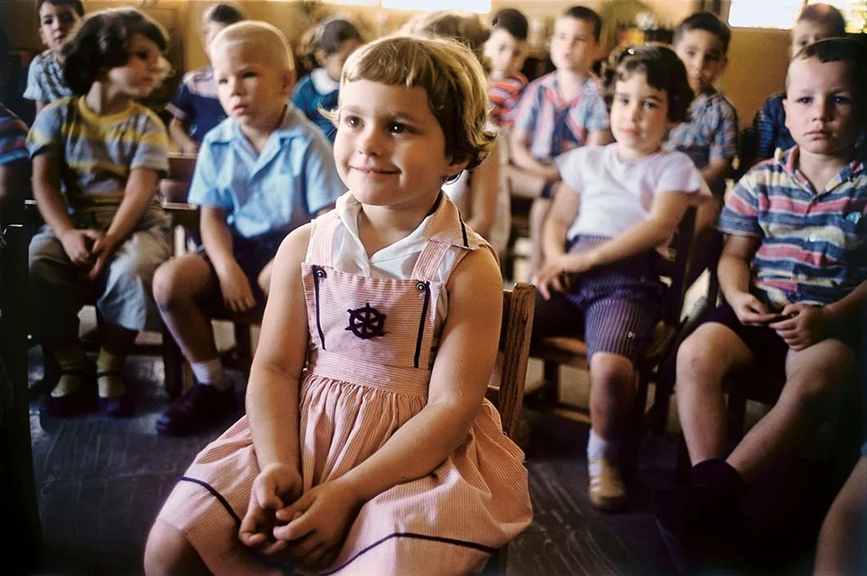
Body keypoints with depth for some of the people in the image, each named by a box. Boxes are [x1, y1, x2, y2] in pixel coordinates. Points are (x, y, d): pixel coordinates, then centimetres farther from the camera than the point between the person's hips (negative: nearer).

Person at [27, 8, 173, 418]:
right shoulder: (56, 115, 5)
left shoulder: (147, 125, 3)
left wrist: (111, 238, -28)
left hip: (135, 226, 0)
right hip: (72, 225, 1)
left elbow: (139, 189, -11)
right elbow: (44, 182, -4)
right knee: (28, 271, -30)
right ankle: (72, 367, -8)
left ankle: (110, 368, -10)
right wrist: (67, 234, -23)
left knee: (134, 271, -35)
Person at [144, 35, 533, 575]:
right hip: (302, 433, 3)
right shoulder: (305, 246, 1)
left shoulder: (467, 267, -10)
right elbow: (275, 368, 1)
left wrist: (347, 491, -18)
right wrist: (277, 466, -16)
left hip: (420, 452, -3)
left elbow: (452, 405, -12)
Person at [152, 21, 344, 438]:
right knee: (169, 280, -18)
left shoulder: (307, 142, -9)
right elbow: (212, 216, 3)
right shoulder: (216, 145, 3)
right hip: (237, 247, 5)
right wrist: (226, 266, -16)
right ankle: (211, 384, 1)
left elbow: (329, 218, -13)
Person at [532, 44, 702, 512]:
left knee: (611, 366, -34)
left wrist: (587, 257, -12)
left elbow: (658, 227, -3)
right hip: (571, 274, 4)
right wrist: (556, 259, -5)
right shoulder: (586, 160, 24)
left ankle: (603, 454, -5)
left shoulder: (674, 166, 13)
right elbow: (558, 221, 18)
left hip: (630, 279, -4)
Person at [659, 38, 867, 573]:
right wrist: (738, 296, -10)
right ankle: (714, 503, -22)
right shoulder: (762, 180, 9)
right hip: (760, 308, 3)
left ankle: (716, 490, -29)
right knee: (697, 354, -25)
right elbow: (735, 254, 12)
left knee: (814, 382, -34)